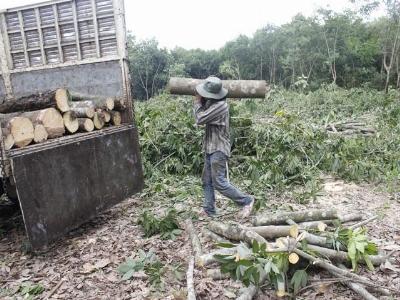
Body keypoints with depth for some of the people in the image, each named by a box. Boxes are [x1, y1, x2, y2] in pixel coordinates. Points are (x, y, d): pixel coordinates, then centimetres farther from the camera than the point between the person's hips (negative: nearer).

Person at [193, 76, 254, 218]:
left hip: (218, 149, -10)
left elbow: (200, 119, -20)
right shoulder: (212, 103, 10)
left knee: (219, 182, -6)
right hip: (211, 148, 10)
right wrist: (200, 100, -1)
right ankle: (209, 211, 20)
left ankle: (246, 200, 7)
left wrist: (197, 100, -7)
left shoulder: (220, 105, -20)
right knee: (207, 181, 12)